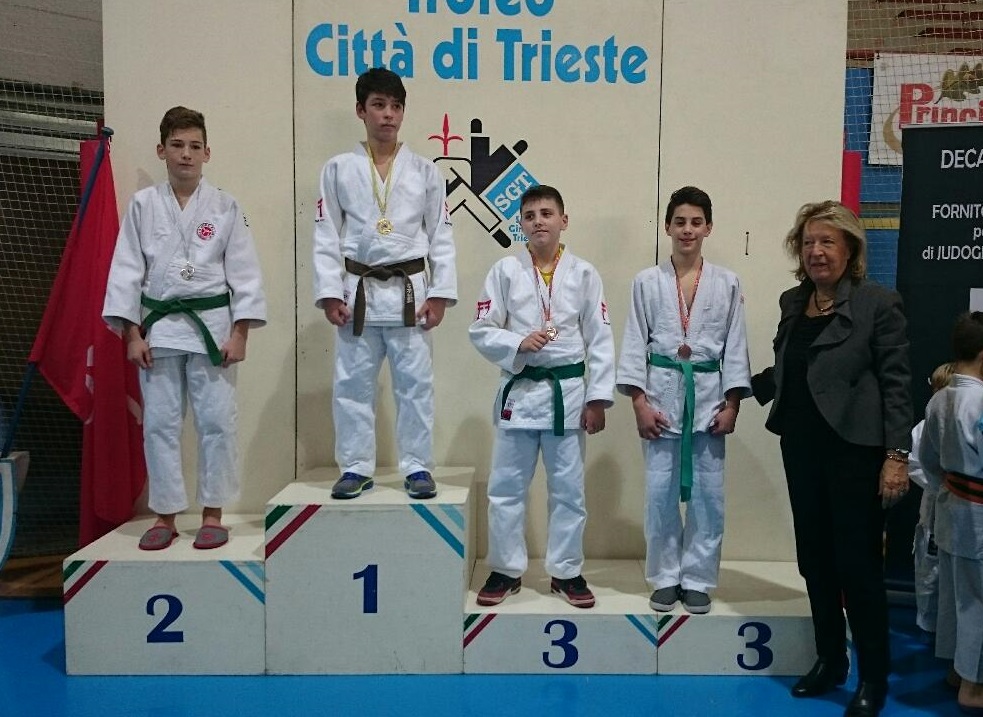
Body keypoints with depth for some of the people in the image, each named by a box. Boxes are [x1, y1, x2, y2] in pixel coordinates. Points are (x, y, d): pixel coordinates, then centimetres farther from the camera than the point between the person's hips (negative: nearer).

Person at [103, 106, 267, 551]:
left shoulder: (224, 207, 1)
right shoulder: (143, 205, 4)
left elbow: (244, 272, 0)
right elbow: (127, 270, 3)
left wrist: (239, 333, -6)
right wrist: (132, 334, -3)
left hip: (212, 324, -1)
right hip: (158, 326, 1)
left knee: (216, 421, 0)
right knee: (159, 423, 5)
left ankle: (212, 514, 14)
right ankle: (165, 515, 18)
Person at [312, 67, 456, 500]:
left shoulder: (424, 171, 5)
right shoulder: (338, 169, 4)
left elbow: (441, 236, 4)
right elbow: (326, 237, 2)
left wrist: (439, 294, -3)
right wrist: (330, 294, -5)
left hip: (409, 290, 0)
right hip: (358, 291, 0)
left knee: (414, 382, 3)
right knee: (353, 383, 5)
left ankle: (417, 467, 14)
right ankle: (356, 467, 17)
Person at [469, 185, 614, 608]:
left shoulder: (584, 274, 0)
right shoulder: (504, 271, -1)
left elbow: (599, 340, 0)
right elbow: (481, 332, -1)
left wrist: (598, 399, -4)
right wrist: (519, 343, -18)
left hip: (568, 391, 0)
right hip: (519, 390, 0)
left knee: (568, 488, 9)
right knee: (506, 487, 6)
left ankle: (566, 572, 23)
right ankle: (506, 570, 22)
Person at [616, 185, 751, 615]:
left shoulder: (726, 283, 5)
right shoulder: (647, 281, 2)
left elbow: (735, 346, 5)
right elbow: (634, 343, 1)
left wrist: (732, 404, -2)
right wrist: (639, 402, -7)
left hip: (707, 393, 1)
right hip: (661, 391, -1)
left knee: (707, 492, 4)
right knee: (660, 491, 3)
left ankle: (697, 579, 19)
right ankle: (665, 578, 18)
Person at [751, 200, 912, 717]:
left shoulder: (878, 303, -8)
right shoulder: (792, 302, 9)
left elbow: (896, 384, -11)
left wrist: (897, 455, -15)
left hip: (855, 450, -6)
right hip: (802, 446, 6)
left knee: (857, 564, 1)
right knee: (814, 558, 13)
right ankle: (829, 659, 30)